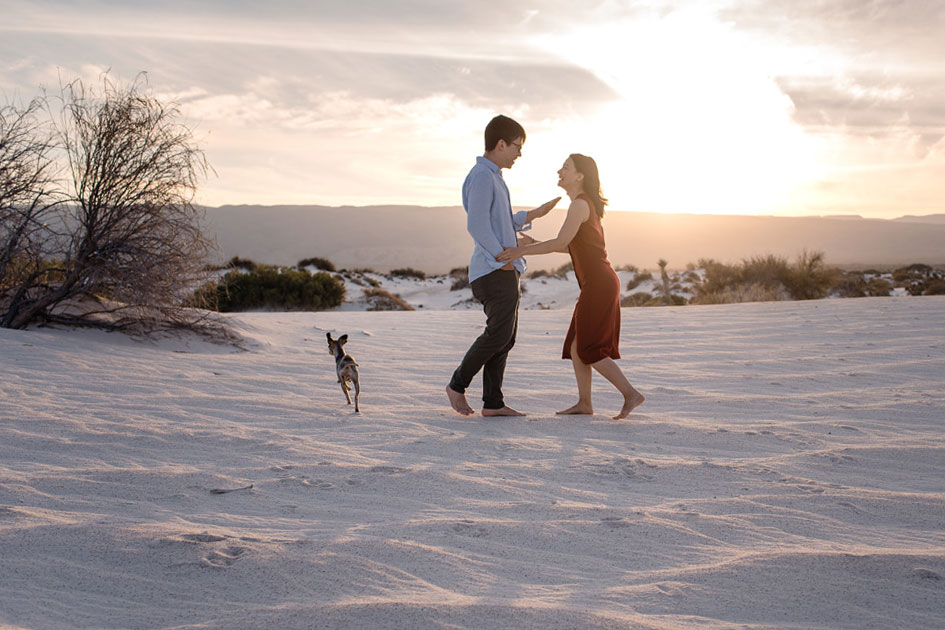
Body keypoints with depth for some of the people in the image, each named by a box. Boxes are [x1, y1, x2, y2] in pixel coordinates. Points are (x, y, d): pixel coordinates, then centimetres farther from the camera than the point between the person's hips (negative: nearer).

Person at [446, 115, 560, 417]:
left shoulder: (493, 177, 22)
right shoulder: (482, 176, -11)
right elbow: (477, 225, -20)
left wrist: (533, 215, 27)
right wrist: (503, 256, -17)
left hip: (505, 269, 10)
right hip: (494, 269, -10)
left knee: (506, 336, 6)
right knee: (499, 332, -12)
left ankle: (493, 402, 7)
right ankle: (458, 384, 4)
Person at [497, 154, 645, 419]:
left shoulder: (580, 204, -13)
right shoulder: (586, 204, 17)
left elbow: (561, 242, -23)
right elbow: (572, 246, 22)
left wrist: (523, 251, -24)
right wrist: (533, 245, 19)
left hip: (599, 284, -10)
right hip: (598, 284, 10)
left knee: (588, 349, -5)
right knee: (576, 344, 10)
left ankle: (630, 394, -2)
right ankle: (584, 402, 13)